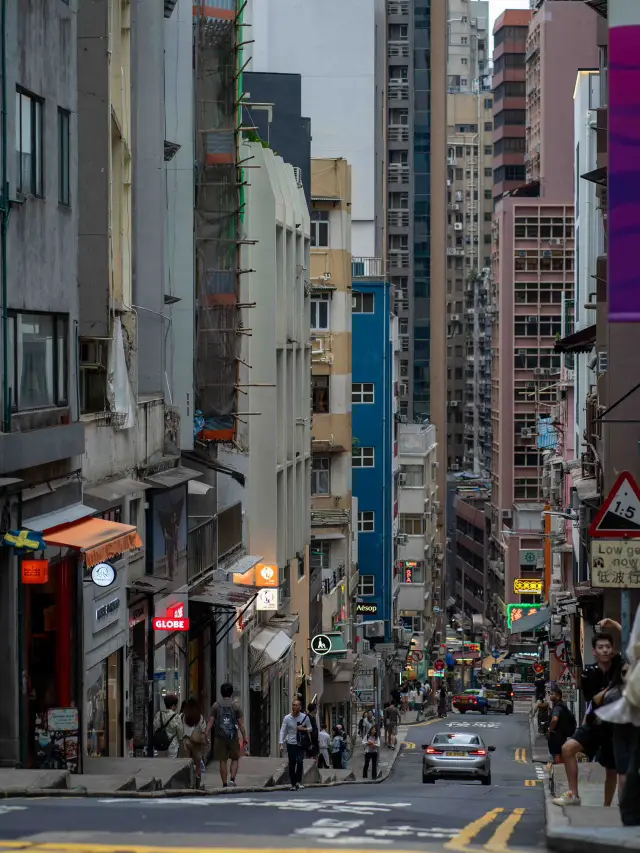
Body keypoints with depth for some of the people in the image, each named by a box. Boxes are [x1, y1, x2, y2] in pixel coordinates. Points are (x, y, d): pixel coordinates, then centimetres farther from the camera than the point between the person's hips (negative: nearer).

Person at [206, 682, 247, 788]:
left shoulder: (216, 706, 1)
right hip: (233, 737, -1)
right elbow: (241, 724, -2)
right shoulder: (236, 706, -1)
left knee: (223, 761, 6)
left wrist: (206, 737, 0)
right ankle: (232, 779, -3)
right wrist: (245, 738, 5)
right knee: (235, 759, 13)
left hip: (220, 738, 1)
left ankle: (225, 784, 9)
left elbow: (210, 723, -2)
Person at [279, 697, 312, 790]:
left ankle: (298, 781, -4)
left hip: (301, 744, -1)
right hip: (291, 744, 1)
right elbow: (282, 731, -5)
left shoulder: (305, 717, -2)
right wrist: (281, 744, -14)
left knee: (300, 761, -17)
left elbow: (310, 729, 9)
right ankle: (293, 784, 12)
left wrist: (303, 729, -13)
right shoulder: (287, 718, -4)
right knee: (292, 764, 2)